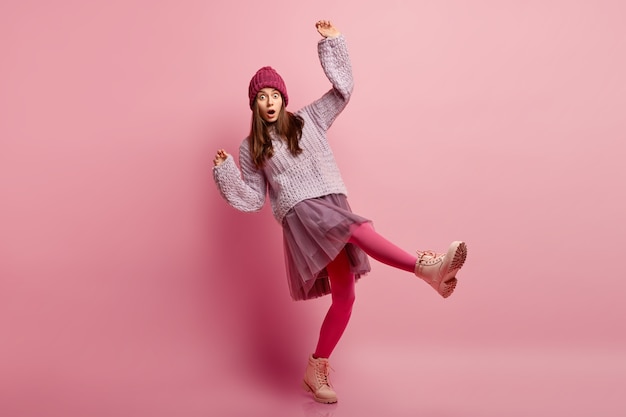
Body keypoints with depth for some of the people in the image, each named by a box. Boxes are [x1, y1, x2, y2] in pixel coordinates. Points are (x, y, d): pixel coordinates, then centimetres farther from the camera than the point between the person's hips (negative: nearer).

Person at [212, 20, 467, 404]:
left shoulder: (309, 120, 18)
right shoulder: (252, 148, 13)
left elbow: (343, 89, 13)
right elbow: (253, 199, 11)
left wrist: (332, 42, 8)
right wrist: (226, 170, -1)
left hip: (335, 206, 4)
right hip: (300, 212, -4)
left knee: (344, 296, -1)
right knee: (358, 229, -35)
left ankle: (317, 369, 11)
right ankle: (426, 268, -51)